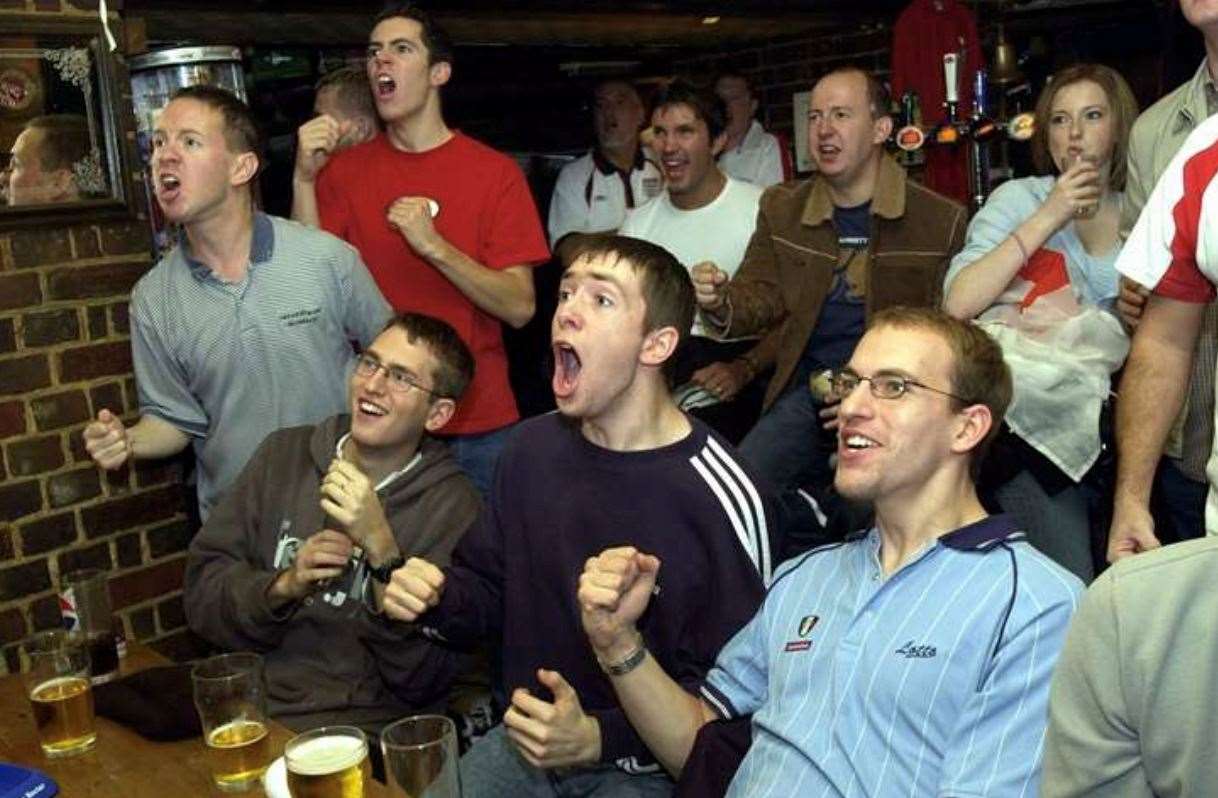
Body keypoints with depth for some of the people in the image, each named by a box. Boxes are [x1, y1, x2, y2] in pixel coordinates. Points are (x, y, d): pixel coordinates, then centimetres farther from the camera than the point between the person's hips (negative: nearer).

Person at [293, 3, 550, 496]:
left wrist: (435, 246, -22)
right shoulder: (345, 170, 3)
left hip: (478, 425, -1)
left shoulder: (495, 172, -5)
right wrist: (305, 177, -13)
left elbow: (519, 308, -11)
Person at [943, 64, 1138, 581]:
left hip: (1106, 414, 3)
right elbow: (958, 304, -10)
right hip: (1033, 417, -3)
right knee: (1070, 592, -13)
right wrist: (1048, 218, -8)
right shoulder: (1019, 198, 7)